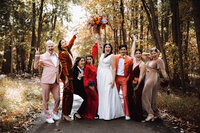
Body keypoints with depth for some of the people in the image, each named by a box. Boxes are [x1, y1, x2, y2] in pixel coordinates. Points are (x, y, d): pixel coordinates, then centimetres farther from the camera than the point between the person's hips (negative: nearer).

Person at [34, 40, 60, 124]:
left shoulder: (57, 55, 14)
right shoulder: (43, 56, -2)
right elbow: (36, 67, -12)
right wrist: (37, 56, -21)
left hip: (56, 81, 5)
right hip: (46, 81, -4)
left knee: (57, 99, 7)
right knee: (46, 99, 4)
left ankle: (55, 113, 30)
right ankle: (48, 117, 18)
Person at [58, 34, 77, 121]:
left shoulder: (68, 51, 14)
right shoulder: (63, 53, -10)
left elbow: (71, 43, 32)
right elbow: (64, 66, -16)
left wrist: (75, 35, 36)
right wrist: (66, 78, -20)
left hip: (70, 75, 9)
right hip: (67, 76, -9)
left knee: (66, 94, 11)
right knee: (68, 94, -8)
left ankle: (64, 113, 18)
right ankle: (65, 114, -1)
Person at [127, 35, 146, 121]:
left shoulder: (142, 64, -10)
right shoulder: (134, 60, 7)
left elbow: (141, 76, -12)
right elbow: (133, 50, 17)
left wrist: (137, 85, -14)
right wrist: (134, 41, 23)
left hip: (137, 83, -6)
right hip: (130, 82, 7)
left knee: (137, 100, -3)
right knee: (130, 99, 10)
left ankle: (138, 117, 8)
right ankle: (132, 114, 22)